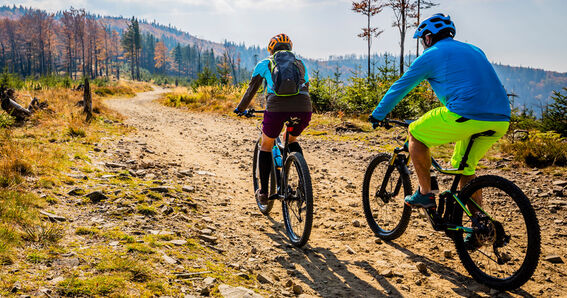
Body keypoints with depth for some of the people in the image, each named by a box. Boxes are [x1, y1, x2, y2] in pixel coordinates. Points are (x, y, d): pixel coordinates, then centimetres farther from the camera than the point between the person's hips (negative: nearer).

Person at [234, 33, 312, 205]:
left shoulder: (264, 64, 21)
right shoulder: (300, 64, 28)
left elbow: (251, 90, 27)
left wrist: (240, 109, 42)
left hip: (277, 107, -2)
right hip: (304, 108, 3)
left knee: (266, 145, 23)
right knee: (291, 140, 32)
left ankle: (263, 192, 23)